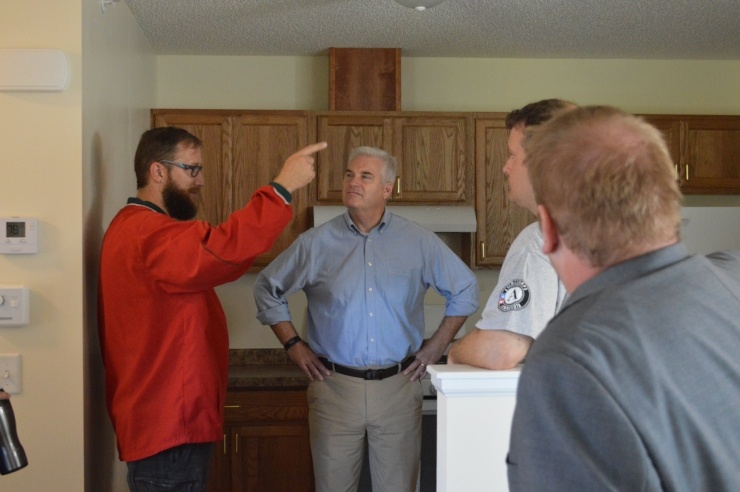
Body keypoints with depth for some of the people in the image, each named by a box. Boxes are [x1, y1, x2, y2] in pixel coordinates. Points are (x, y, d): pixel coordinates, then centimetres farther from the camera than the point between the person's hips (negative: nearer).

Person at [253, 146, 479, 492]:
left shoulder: (419, 243, 1)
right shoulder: (316, 243, 0)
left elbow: (465, 289, 12)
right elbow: (267, 288, 10)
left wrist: (437, 345, 7)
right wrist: (293, 345, 4)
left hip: (398, 386, 1)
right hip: (335, 386, 0)